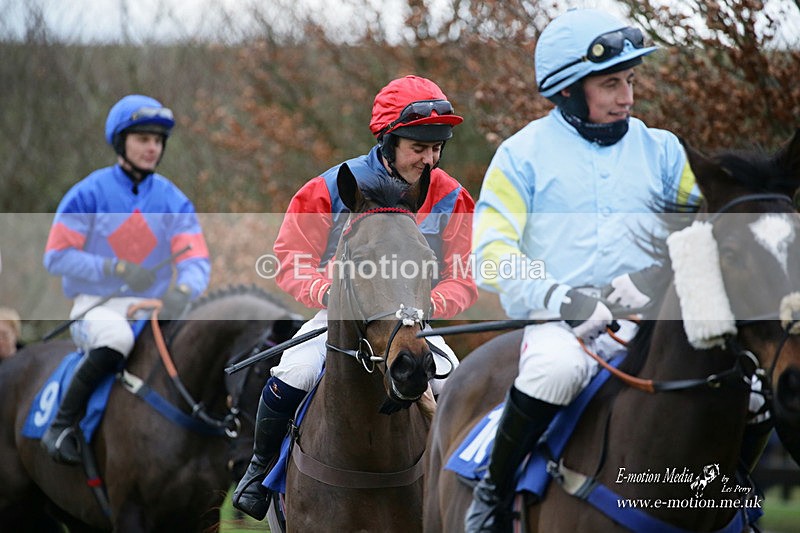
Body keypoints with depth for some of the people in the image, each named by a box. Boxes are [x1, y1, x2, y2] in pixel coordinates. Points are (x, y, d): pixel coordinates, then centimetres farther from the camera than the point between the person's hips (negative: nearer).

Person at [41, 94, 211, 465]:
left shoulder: (172, 201, 6)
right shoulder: (90, 193, -4)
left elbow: (196, 260, -2)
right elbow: (56, 256, -8)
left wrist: (183, 290, -27)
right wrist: (116, 270, -20)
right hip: (95, 304, -4)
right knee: (115, 338, -38)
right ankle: (61, 427, -23)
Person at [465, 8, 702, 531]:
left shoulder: (661, 150, 13)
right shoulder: (523, 154, 5)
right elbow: (492, 253, -4)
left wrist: (660, 276, -9)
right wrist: (562, 298, -19)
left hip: (644, 325, 3)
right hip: (556, 324, -3)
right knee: (557, 367, -38)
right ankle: (495, 489, -15)